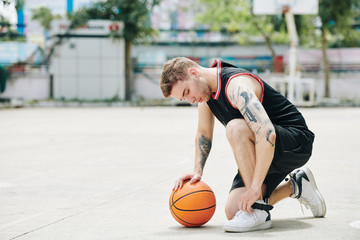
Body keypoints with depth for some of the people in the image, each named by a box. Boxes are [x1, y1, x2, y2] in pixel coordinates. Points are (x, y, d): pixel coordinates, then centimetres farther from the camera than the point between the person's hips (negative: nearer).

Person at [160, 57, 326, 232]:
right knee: (233, 211, -4)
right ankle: (294, 186, 19)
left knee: (236, 128, -35)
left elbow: (267, 134, -39)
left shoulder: (236, 85, -27)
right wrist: (198, 170, 4)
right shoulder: (206, 91, 2)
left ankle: (259, 213, -26)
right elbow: (203, 134, 19)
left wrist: (255, 188, -39)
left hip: (297, 142, -9)